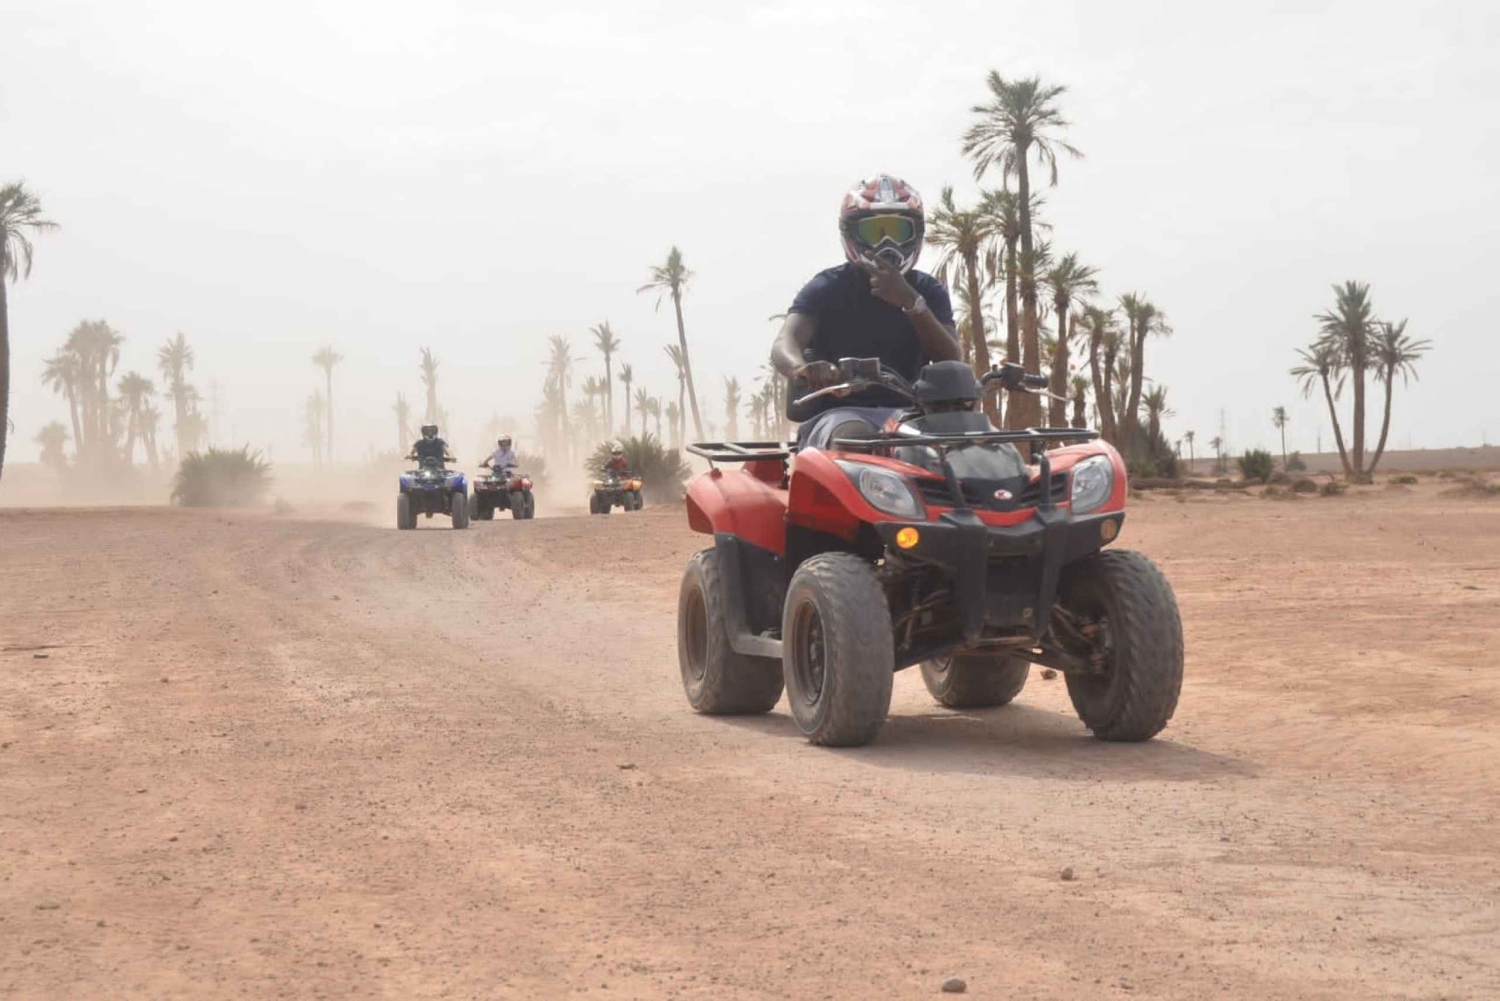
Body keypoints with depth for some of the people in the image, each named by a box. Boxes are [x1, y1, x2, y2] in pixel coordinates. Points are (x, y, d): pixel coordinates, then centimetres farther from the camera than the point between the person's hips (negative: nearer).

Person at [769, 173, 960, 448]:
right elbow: (784, 344, -14)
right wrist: (801, 368, -42)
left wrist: (911, 302, -18)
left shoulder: (927, 291, 13)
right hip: (840, 412, -3)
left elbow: (951, 362, -2)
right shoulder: (827, 288, 4)